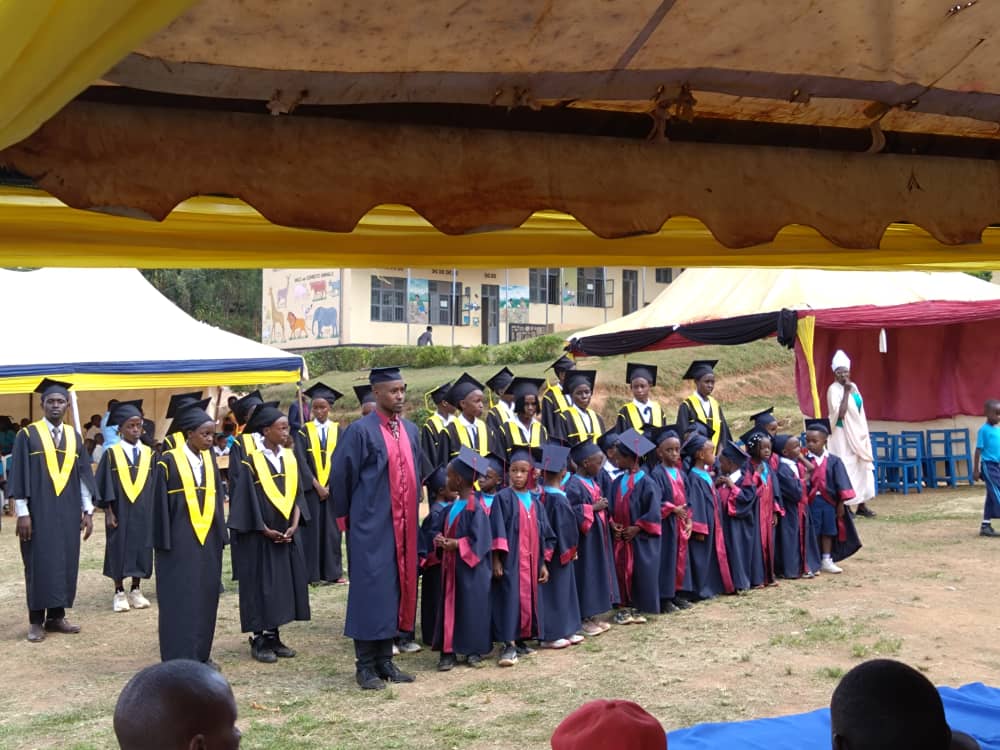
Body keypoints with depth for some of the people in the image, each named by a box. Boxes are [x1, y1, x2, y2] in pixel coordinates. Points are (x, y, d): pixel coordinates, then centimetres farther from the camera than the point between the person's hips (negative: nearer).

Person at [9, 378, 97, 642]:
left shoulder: (74, 437, 9)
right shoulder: (28, 435, -3)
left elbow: (83, 474, 9)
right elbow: (19, 475, -6)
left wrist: (87, 511, 4)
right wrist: (22, 512, -12)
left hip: (68, 512, 4)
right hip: (38, 511, -4)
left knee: (65, 563, 6)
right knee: (39, 563, 0)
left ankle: (56, 616, 16)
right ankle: (36, 621, 7)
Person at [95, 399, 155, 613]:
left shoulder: (149, 454, 5)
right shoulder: (111, 454, -3)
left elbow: (154, 484, 8)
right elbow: (104, 484, -3)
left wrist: (154, 510, 3)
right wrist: (108, 511, -9)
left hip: (143, 513, 3)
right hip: (120, 512, -3)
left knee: (141, 550, 5)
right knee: (119, 550, 3)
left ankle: (136, 591, 17)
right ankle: (119, 593, 13)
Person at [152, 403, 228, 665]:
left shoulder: (210, 460, 8)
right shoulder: (169, 461, -8)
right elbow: (160, 502, -8)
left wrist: (220, 535, 8)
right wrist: (163, 541, -10)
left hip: (208, 539, 6)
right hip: (179, 541, -5)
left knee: (205, 596, 8)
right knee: (179, 597, -1)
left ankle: (201, 653, 17)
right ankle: (178, 658, 5)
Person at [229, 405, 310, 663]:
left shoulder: (290, 458, 7)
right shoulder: (252, 462, -10)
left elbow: (296, 495, 7)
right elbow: (248, 501, -10)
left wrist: (294, 525, -6)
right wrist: (266, 530, -12)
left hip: (288, 533, 6)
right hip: (261, 536, -5)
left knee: (284, 584, 7)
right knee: (262, 586, -2)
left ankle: (274, 638, 16)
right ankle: (259, 641, 7)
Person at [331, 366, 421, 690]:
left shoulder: (410, 430, 10)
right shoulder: (360, 431, -11)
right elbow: (340, 476, -6)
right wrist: (347, 517, 1)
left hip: (403, 525, 6)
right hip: (371, 526, -6)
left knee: (396, 589, 9)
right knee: (370, 589, -2)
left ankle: (384, 660, 19)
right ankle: (365, 666, 7)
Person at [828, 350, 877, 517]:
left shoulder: (853, 386, 9)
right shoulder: (834, 389, -12)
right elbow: (839, 413, -24)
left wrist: (864, 433, 14)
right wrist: (846, 392, -21)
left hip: (858, 433, 7)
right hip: (843, 435, -7)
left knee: (862, 468, 8)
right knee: (845, 469, -7)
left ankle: (861, 505, 15)